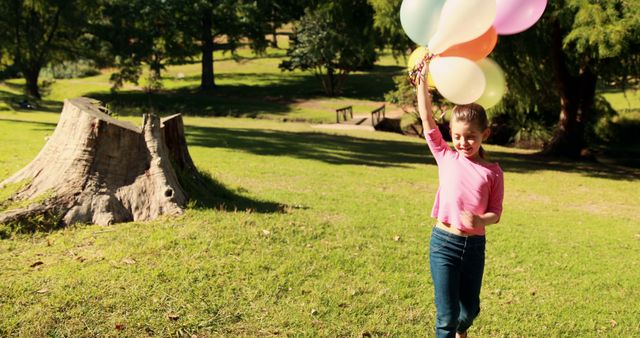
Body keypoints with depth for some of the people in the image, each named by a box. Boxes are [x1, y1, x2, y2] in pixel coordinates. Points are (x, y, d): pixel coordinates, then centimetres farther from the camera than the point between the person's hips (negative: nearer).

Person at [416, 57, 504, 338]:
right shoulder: (446, 158, -1)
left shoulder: (493, 171, 0)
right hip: (444, 242, -2)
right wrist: (423, 77, -7)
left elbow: (496, 213, 1)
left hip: (475, 245, 2)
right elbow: (426, 118, -4)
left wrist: (481, 221, -22)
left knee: (470, 309, 18)